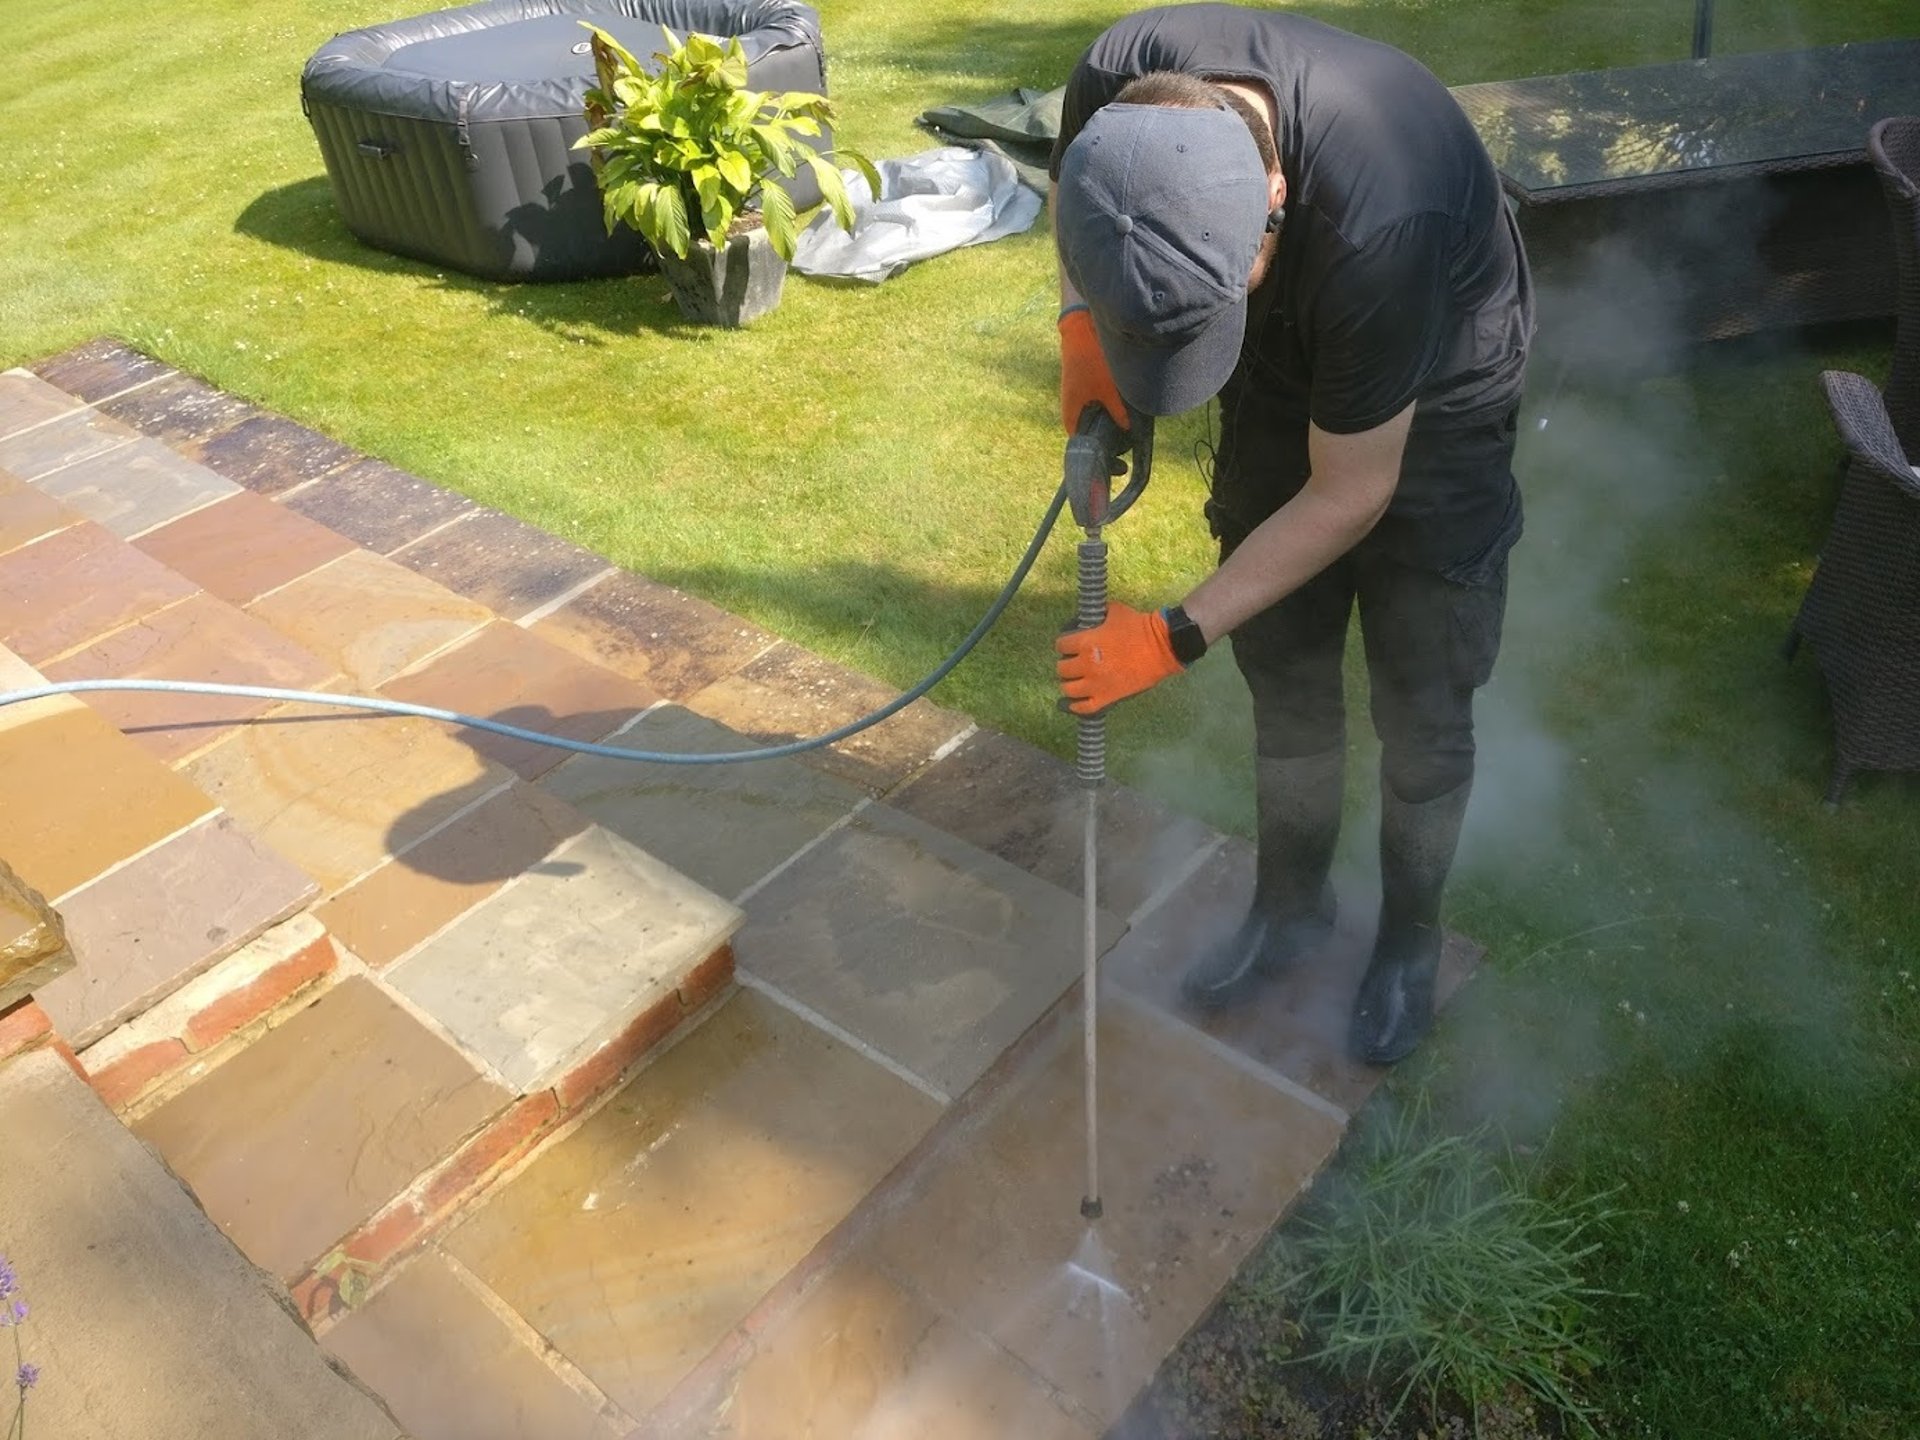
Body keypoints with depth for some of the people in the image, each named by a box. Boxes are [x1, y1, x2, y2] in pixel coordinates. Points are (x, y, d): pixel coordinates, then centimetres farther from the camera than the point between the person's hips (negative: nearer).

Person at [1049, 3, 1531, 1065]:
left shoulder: (1373, 227, -43)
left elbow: (1350, 496, -29)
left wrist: (1176, 638, -26)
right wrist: (1081, 330, -20)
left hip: (1434, 397, -4)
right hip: (1286, 373, 5)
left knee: (1419, 707, 3)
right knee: (1282, 671, 12)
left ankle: (1410, 938, 30)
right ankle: (1291, 906, 34)